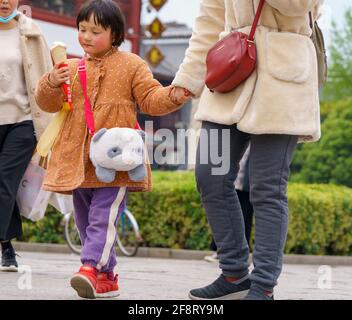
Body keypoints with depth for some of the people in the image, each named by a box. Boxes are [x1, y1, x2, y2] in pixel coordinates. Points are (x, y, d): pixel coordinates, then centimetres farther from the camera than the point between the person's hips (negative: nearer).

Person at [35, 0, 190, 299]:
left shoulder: (131, 65, 4)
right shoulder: (71, 68, 13)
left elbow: (152, 99, 1)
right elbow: (49, 104, 12)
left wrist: (174, 95, -19)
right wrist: (51, 84, -9)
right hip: (78, 159, 5)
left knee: (103, 216, -17)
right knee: (85, 219, 10)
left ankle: (91, 268, -27)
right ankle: (107, 276, 20)